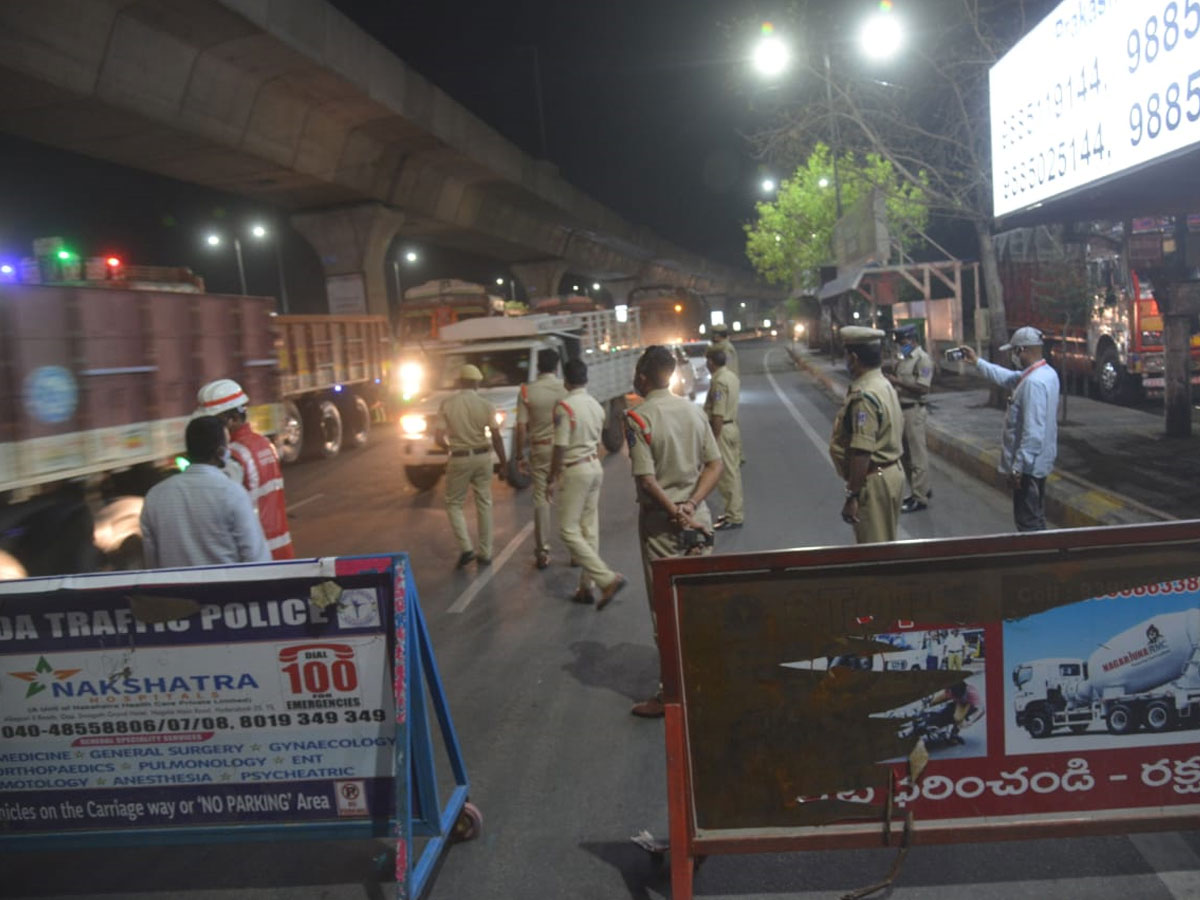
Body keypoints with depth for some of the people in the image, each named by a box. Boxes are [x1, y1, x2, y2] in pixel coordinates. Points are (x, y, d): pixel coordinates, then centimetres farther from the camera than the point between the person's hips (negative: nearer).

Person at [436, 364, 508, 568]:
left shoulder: (447, 404, -5)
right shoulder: (485, 405, -5)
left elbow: (439, 438, -6)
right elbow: (496, 438, -6)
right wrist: (503, 464, 4)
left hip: (459, 459, -1)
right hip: (482, 457, 1)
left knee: (454, 504, 13)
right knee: (484, 504, 12)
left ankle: (466, 548, -1)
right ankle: (485, 553, 15)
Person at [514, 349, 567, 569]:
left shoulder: (527, 392, -3)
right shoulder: (566, 390, -5)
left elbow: (521, 427, -5)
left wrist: (519, 455, 3)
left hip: (540, 449, 0)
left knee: (541, 499, 6)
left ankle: (542, 551, 6)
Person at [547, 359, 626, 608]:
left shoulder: (564, 406, -16)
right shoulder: (596, 405, 8)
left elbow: (560, 448, -17)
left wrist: (552, 480, -9)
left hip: (575, 470, -8)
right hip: (595, 467, 8)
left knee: (568, 530, -4)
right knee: (590, 529, 11)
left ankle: (607, 579, -14)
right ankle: (586, 586, 17)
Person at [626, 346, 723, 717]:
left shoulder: (638, 418, -12)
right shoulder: (694, 410, 4)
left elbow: (647, 479, -18)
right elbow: (715, 465, 0)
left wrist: (677, 515, -13)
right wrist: (691, 505, -8)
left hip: (660, 521, -5)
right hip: (698, 518, 5)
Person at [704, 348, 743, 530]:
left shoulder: (718, 381, -20)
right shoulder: (732, 377, 11)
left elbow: (718, 414, -23)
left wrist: (714, 438, -19)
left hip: (722, 429, -10)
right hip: (733, 426, 10)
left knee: (726, 474, -4)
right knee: (732, 471, 16)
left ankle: (734, 516, 0)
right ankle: (735, 510, 25)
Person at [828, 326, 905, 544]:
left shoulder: (863, 396, -22)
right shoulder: (883, 384, 9)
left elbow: (861, 452, -26)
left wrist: (852, 496, -23)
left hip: (873, 480, -10)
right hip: (890, 473, 10)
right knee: (886, 543, 19)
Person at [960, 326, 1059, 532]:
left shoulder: (1034, 382, -25)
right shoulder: (1045, 372, 7)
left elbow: (1033, 433, -28)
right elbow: (1008, 378, 25)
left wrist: (1017, 468, -24)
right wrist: (977, 362, 29)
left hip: (1028, 465, -10)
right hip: (1037, 461, 10)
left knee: (1028, 523, -1)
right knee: (1036, 519, 20)